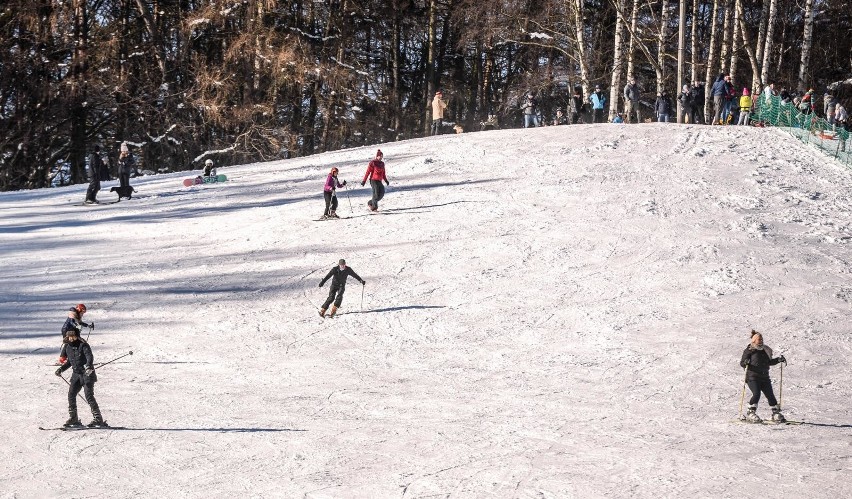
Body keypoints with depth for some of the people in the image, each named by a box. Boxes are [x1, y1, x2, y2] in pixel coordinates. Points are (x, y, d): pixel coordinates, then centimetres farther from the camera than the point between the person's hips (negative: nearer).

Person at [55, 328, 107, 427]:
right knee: (71, 394, -2)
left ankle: (98, 419, -11)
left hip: (87, 374, -7)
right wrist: (61, 369, 19)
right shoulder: (68, 347, 10)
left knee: (89, 396, -13)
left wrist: (89, 366, -45)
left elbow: (90, 357, -27)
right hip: (76, 374, 7)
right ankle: (73, 418, 9)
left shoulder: (83, 345, -11)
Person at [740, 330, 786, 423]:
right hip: (753, 377, -5)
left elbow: (769, 362, 28)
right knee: (756, 394, -22)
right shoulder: (749, 351, -1)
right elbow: (741, 363, -4)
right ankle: (750, 413, -12)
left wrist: (778, 360, 16)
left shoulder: (765, 351, 16)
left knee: (770, 395, 1)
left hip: (764, 378, 5)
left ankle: (776, 413, 14)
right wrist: (746, 362, -26)